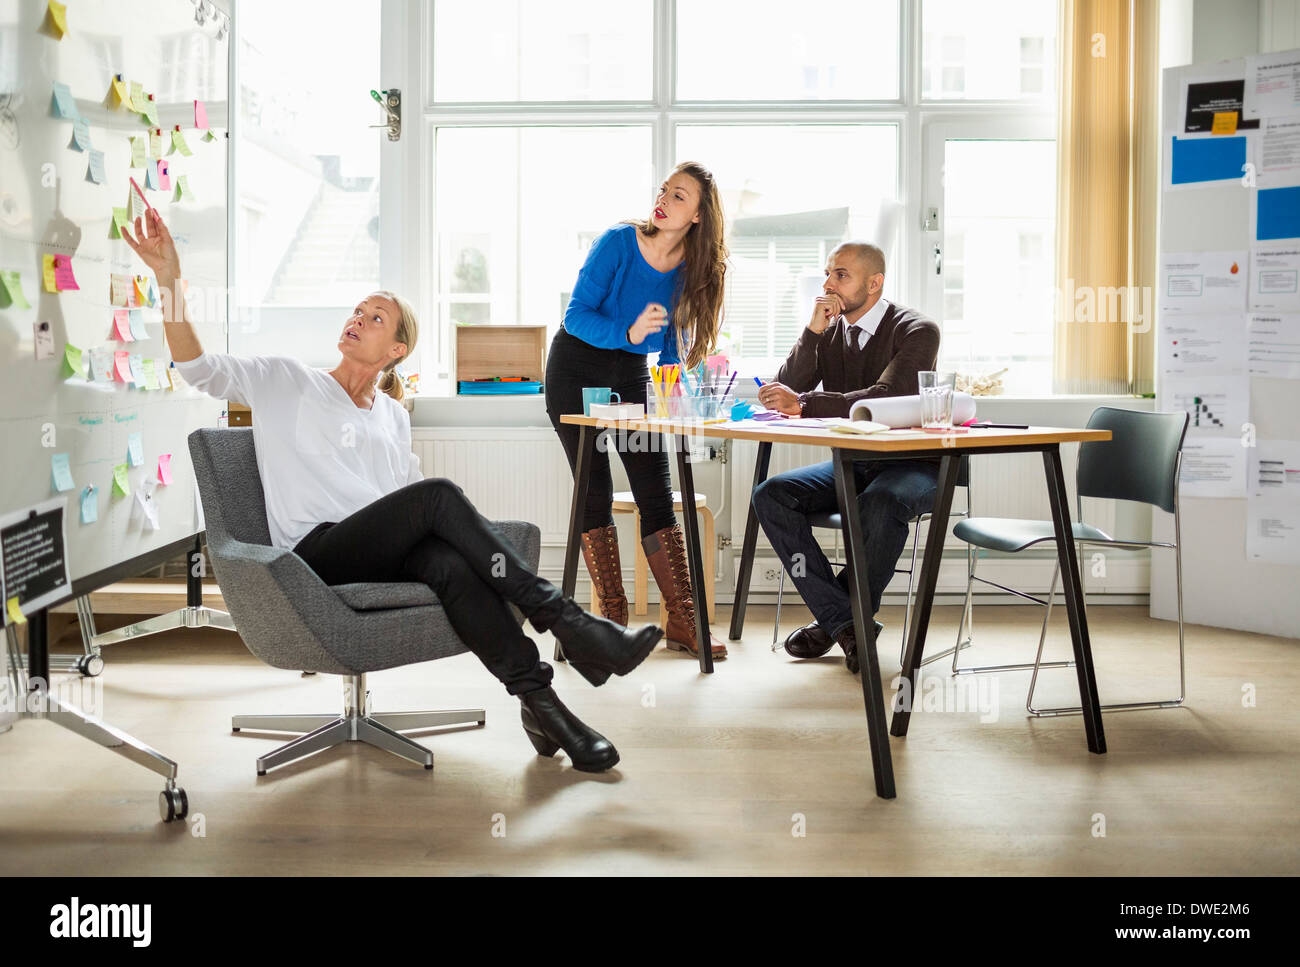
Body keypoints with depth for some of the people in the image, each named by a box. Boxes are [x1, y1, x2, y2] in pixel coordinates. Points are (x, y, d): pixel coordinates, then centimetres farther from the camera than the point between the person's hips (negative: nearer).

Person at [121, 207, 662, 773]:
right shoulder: (283, 381, 15)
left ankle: (537, 700, -43)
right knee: (438, 495, -30)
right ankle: (565, 621, -32)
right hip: (316, 554, -3)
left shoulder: (393, 414, 26)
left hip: (388, 553, 3)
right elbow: (198, 367, 2)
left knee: (448, 562, -35)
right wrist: (170, 281, -11)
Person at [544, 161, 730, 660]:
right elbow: (576, 316, -21)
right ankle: (613, 620, 2)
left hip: (632, 374, 4)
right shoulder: (617, 243, -19)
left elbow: (673, 341, 6)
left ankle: (681, 620, -1)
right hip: (575, 370, -3)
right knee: (595, 492, -5)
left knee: (656, 491, -3)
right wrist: (629, 333, -37)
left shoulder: (693, 267, -7)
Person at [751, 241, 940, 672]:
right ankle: (847, 623, -20)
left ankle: (837, 620, -16)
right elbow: (785, 392, -2)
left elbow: (886, 398, -27)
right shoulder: (830, 330, 9)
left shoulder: (916, 331, -10)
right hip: (850, 464, 6)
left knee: (880, 503, -39)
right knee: (770, 495, -17)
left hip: (910, 464, -6)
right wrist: (814, 331, -13)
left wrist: (803, 404, -34)